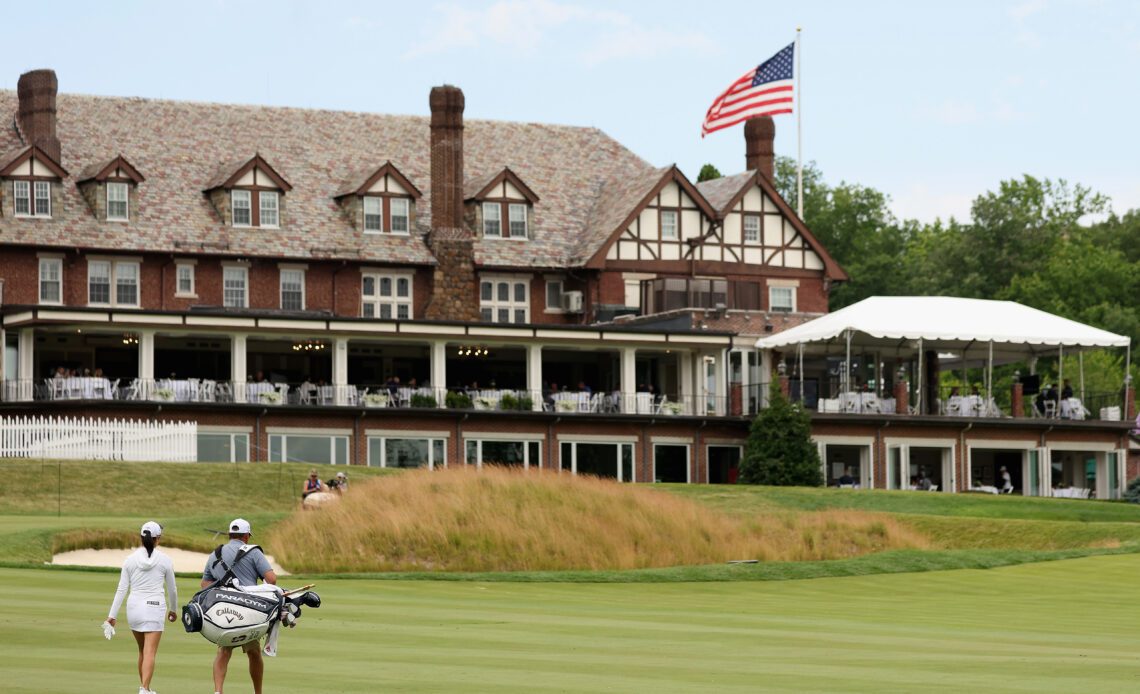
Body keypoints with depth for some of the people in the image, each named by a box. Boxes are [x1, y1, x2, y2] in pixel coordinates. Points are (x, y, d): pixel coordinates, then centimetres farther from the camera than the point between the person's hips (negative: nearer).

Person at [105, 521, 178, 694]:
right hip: (154, 608, -3)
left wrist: (112, 615, 2)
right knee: (150, 652, -7)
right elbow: (172, 589, 7)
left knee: (143, 651, 19)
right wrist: (173, 609, 24)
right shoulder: (165, 560, -3)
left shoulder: (130, 559, 2)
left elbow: (121, 589, 0)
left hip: (134, 607, 3)